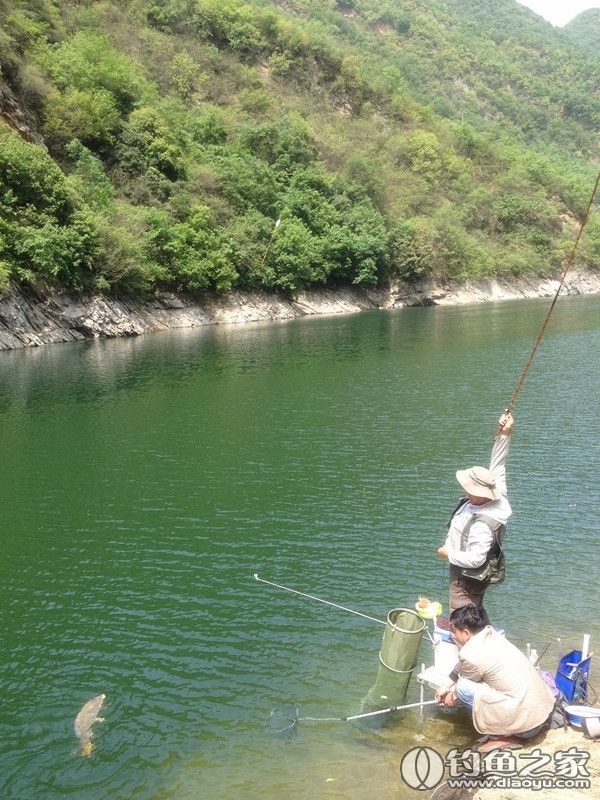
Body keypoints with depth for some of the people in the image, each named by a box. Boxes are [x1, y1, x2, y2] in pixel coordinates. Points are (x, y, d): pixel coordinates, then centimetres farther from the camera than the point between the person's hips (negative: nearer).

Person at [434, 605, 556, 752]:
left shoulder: (472, 654, -18)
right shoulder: (491, 635, 6)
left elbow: (462, 685, 2)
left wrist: (452, 698, 22)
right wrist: (446, 686, 30)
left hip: (527, 722, -9)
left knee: (464, 687, -8)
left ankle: (500, 737, 1)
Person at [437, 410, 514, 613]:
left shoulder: (482, 526, -37)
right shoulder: (495, 497, -12)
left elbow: (475, 559, -35)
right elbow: (496, 467, -5)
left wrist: (448, 554, -19)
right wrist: (504, 435, -12)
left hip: (468, 579, -10)